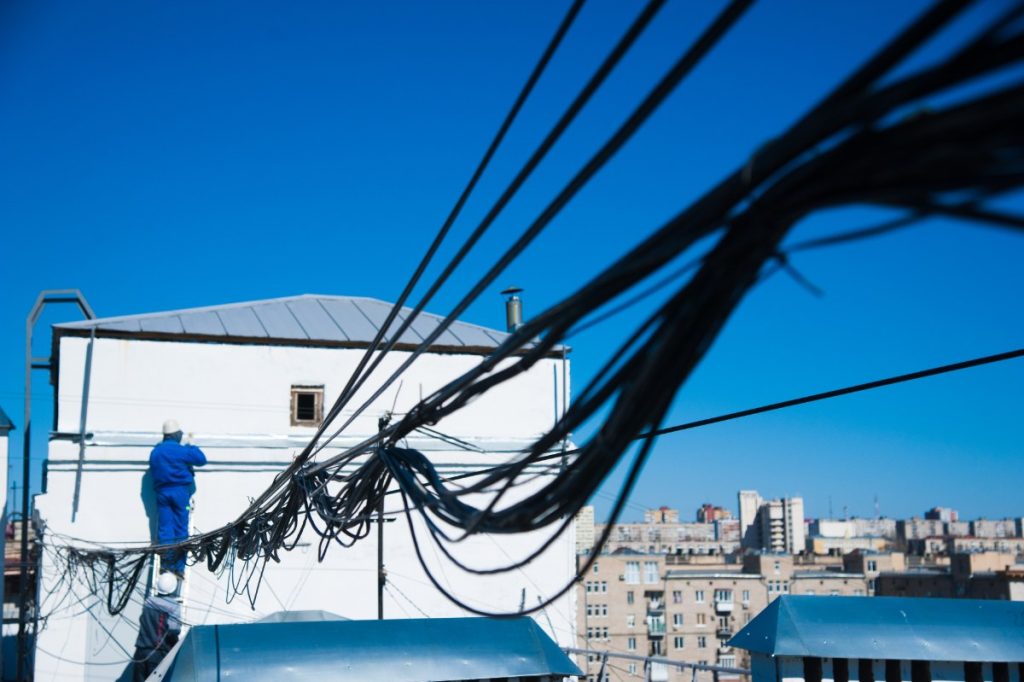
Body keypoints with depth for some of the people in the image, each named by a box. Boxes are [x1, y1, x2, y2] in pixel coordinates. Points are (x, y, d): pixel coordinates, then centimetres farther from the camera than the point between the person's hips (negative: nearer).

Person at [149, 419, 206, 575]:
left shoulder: (154, 452, 9)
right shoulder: (181, 450, -9)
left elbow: (153, 471, 17)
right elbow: (202, 459, -3)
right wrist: (189, 446, 12)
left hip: (162, 492, 4)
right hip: (180, 491, -4)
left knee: (164, 529, 4)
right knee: (180, 529, 0)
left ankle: (167, 563, 0)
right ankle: (179, 566, -2)